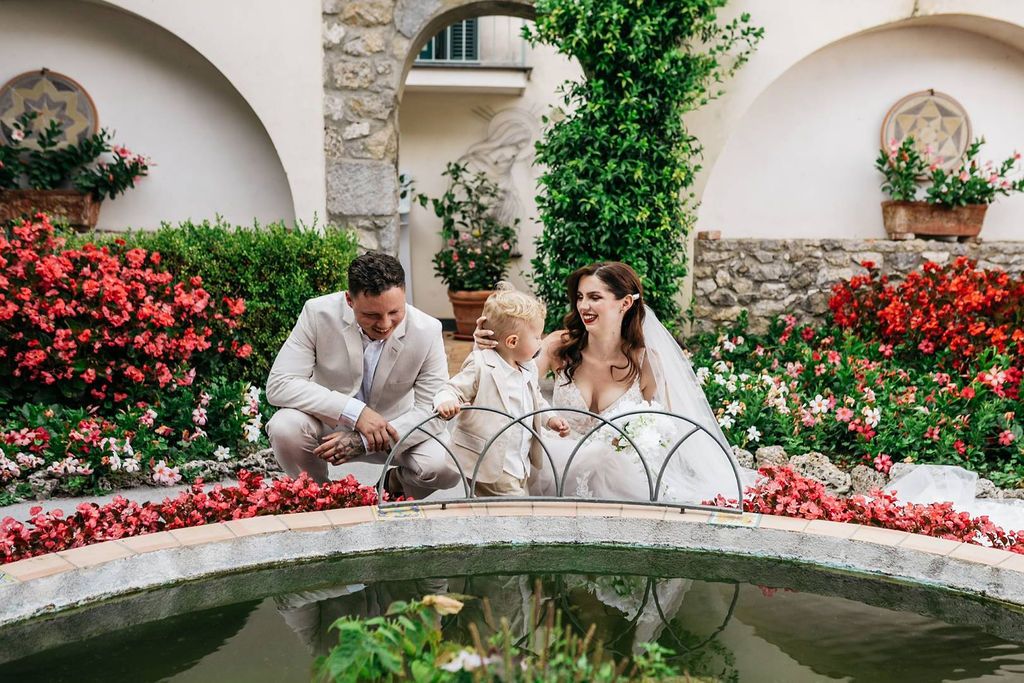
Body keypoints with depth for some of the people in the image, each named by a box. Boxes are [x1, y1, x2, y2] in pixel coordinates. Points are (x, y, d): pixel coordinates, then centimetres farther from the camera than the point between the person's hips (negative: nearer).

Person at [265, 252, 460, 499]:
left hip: (396, 427, 0)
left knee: (444, 465, -28)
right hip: (327, 421, 0)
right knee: (284, 427, -32)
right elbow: (278, 385, -23)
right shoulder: (318, 313, -20)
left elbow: (434, 411, -16)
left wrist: (363, 441, -30)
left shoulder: (427, 331, -19)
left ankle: (398, 485, 10)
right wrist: (355, 411, -34)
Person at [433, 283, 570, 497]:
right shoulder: (481, 366, -16)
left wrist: (550, 419, 11)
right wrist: (446, 402, -38)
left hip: (518, 464, 9)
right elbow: (454, 389, -17)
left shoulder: (529, 368, 10)